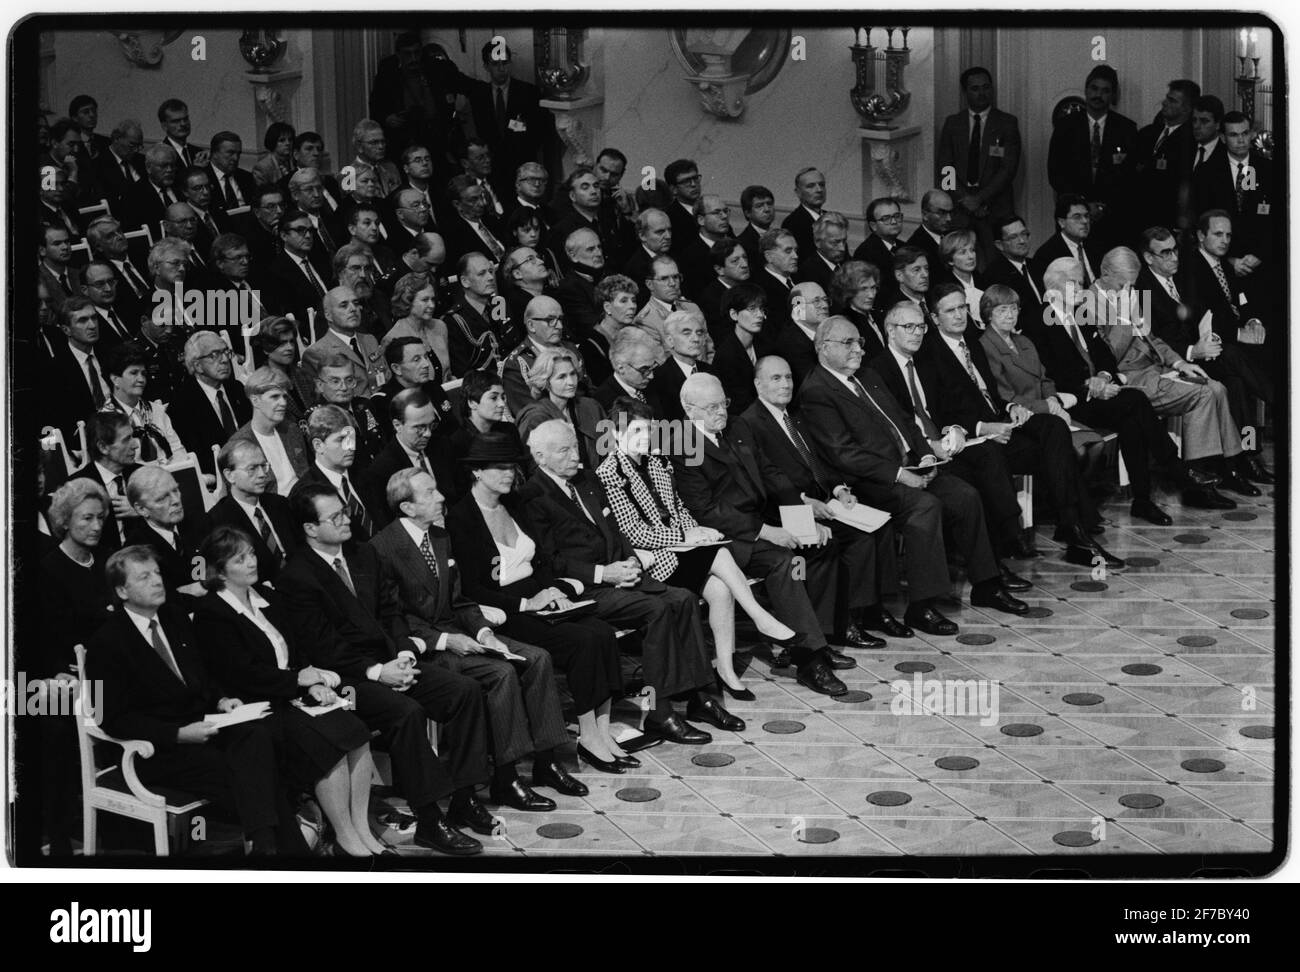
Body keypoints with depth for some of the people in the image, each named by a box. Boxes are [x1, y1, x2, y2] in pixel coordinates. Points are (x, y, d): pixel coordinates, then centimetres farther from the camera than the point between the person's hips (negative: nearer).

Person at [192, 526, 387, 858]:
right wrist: (300, 680, -12)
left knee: (356, 734, -16)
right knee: (329, 744, -26)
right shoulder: (210, 613, -6)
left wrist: (314, 684, -4)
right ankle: (345, 838, -15)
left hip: (295, 693, 7)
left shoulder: (266, 597, 18)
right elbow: (243, 673, -14)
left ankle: (362, 829, -12)